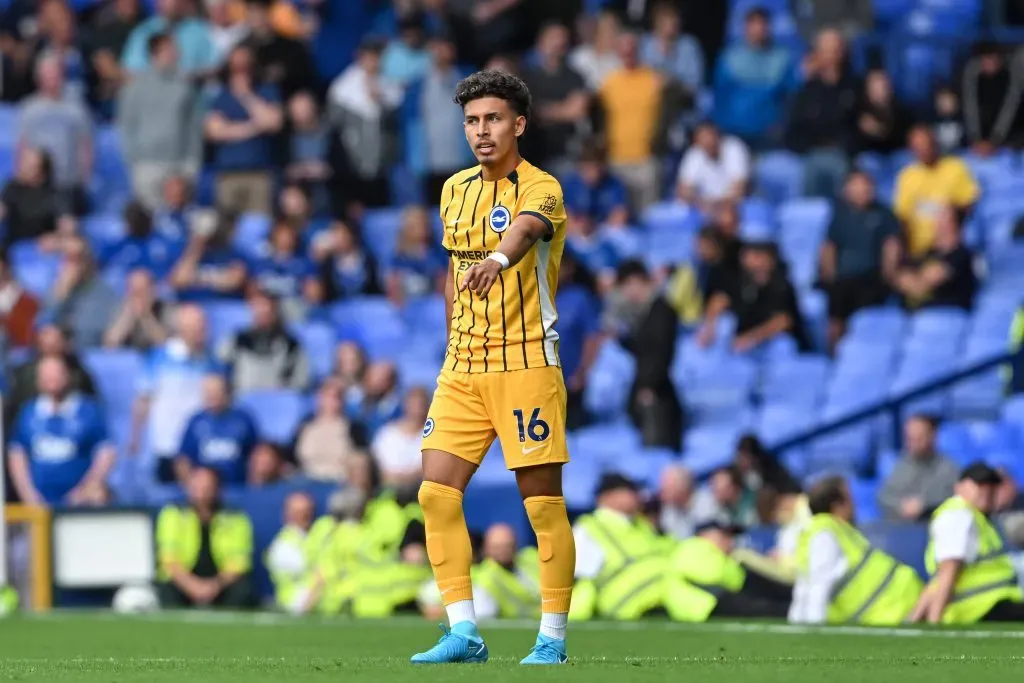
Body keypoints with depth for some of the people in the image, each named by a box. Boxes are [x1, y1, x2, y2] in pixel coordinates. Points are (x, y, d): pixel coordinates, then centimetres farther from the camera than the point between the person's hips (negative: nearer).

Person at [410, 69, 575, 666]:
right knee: (437, 492, -3)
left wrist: (497, 259, -55)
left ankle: (553, 640, 4)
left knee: (544, 502, -4)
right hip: (462, 369, 7)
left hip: (526, 364, -6)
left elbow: (525, 228, -33)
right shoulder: (455, 190, 12)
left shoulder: (540, 189, -10)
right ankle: (464, 634, 1)